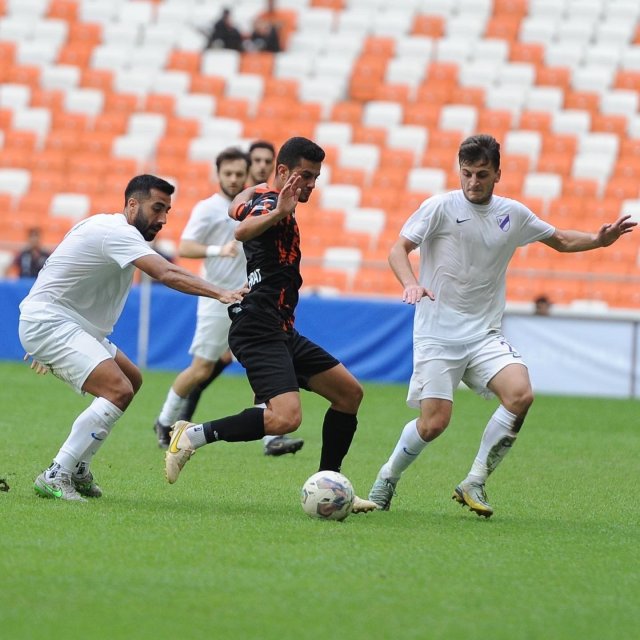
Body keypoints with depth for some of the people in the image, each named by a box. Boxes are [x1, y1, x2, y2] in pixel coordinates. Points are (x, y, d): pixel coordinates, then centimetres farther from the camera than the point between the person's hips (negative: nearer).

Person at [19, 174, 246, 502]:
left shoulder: (106, 227, 16)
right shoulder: (118, 232, -17)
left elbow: (63, 276, 25)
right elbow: (168, 274, -31)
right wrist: (221, 294, -39)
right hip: (48, 323, -11)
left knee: (131, 379, 19)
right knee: (119, 391, -24)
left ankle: (77, 468, 18)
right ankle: (55, 477, -21)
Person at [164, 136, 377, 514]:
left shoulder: (264, 199, 18)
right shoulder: (271, 203, -12)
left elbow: (238, 208, 42)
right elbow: (241, 231, -37)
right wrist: (278, 213, -51)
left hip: (281, 334, 11)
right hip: (259, 331, -11)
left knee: (350, 393, 13)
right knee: (286, 417, -29)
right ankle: (194, 436, -16)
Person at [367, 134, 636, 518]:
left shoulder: (513, 214, 7)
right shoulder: (440, 207, -5)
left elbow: (561, 240, 21)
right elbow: (399, 249, -8)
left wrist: (599, 240, 3)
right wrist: (411, 283, -28)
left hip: (485, 335, 4)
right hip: (438, 332, -4)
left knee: (520, 394, -21)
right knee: (434, 422, -12)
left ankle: (474, 484, -8)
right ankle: (387, 479, 17)